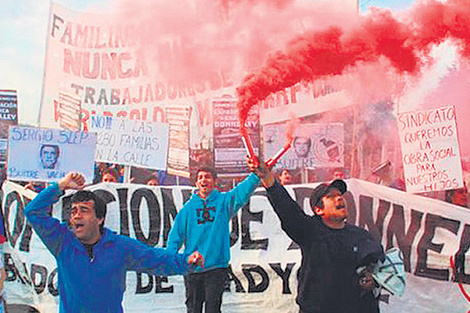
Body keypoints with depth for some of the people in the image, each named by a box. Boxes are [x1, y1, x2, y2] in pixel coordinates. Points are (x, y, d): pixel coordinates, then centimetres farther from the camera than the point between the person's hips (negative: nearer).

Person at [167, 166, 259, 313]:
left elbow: (243, 190, -13)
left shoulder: (224, 200, 4)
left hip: (216, 266, -2)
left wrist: (256, 174, -31)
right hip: (192, 267, 2)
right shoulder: (189, 207, 8)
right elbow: (176, 233, 6)